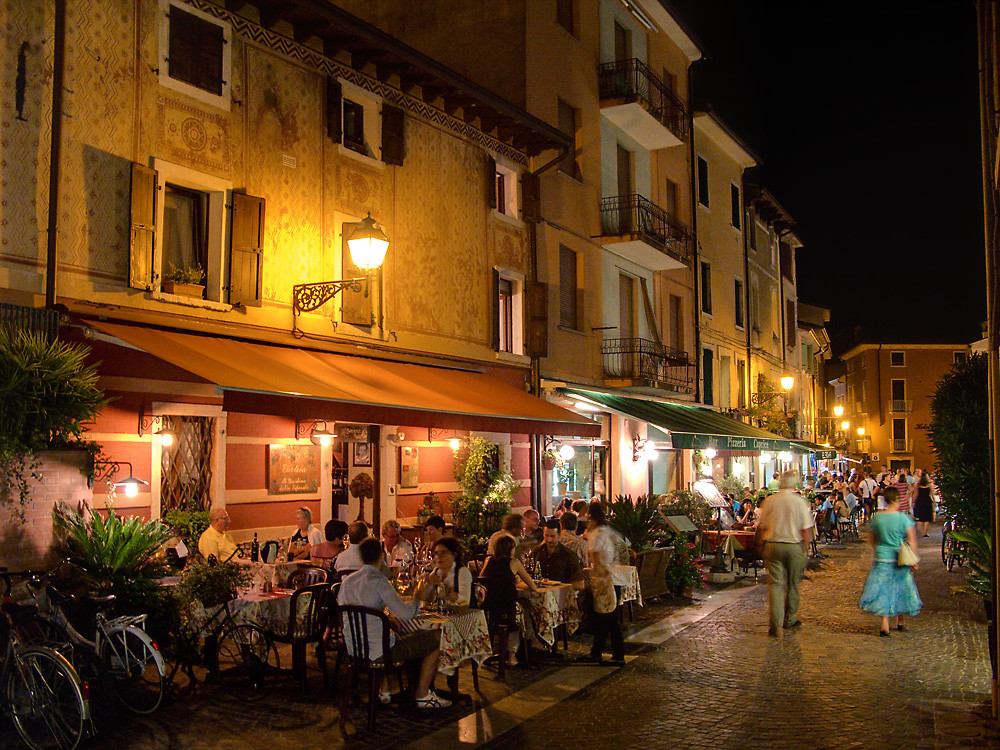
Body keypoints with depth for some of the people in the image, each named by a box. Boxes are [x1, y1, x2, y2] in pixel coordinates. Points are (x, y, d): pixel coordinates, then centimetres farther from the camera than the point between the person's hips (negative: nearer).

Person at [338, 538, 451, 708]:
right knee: (437, 638, 2)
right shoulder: (378, 580, -18)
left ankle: (384, 691, 36)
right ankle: (422, 695, 11)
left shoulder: (347, 580, 3)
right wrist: (418, 598, -2)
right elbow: (405, 614, -24)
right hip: (378, 650, -8)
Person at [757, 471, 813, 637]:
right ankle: (789, 620, 26)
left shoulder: (769, 501, -2)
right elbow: (806, 530, -5)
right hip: (795, 548, 0)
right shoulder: (800, 502, -6)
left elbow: (763, 527, 4)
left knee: (775, 584, 0)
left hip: (773, 546, 1)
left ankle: (775, 624, -10)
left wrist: (765, 545, 16)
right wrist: (805, 549, 6)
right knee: (792, 584, 14)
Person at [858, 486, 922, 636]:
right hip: (899, 561, -1)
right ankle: (900, 622, 31)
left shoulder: (877, 517, -3)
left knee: (883, 591, 4)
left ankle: (885, 625, -6)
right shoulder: (903, 517, -10)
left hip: (881, 559, 1)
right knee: (900, 588, 17)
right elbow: (912, 540, -10)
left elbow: (871, 539, 6)